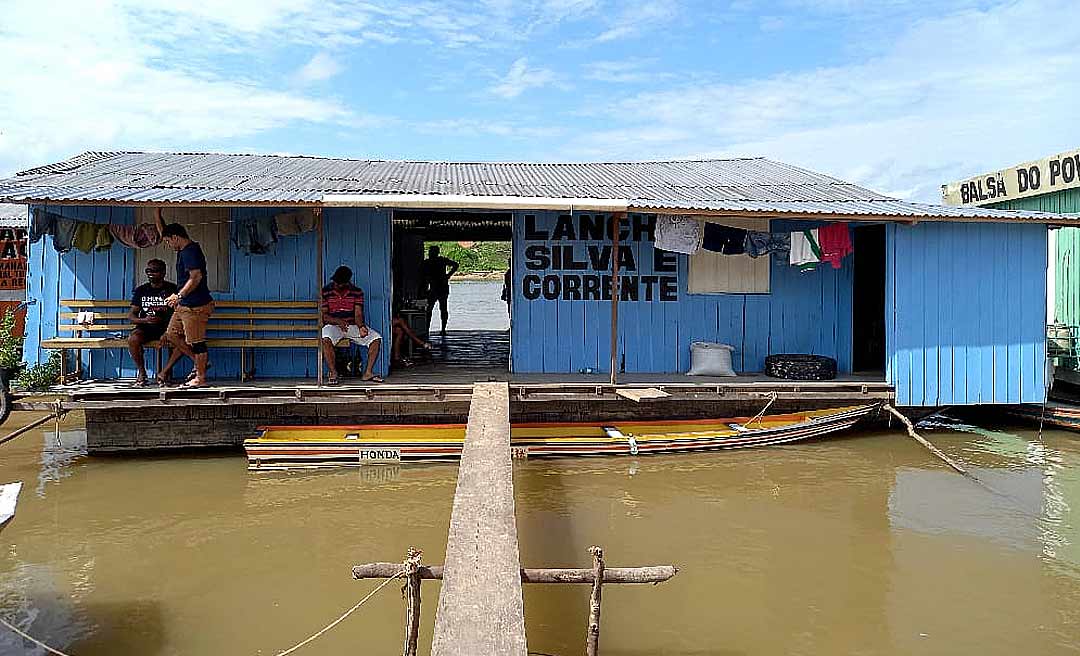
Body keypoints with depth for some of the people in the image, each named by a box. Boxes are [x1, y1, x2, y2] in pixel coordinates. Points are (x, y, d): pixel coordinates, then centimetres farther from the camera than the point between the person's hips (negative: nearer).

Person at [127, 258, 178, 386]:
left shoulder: (172, 289, 3)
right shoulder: (141, 290, 11)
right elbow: (131, 315, 9)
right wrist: (145, 320, -12)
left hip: (166, 327, -2)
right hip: (145, 327, 2)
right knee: (133, 339, -31)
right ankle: (141, 372, -12)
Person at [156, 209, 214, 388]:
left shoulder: (191, 252, -16)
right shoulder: (183, 250, 15)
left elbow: (196, 277, -25)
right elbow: (163, 231, 27)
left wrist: (179, 296, -23)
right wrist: (158, 213, 18)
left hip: (196, 306, -11)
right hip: (184, 305, 11)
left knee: (196, 341, -4)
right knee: (172, 335, 15)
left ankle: (200, 378, 3)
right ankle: (200, 360, 20)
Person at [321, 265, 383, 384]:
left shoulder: (357, 292, 1)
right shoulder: (325, 292, -1)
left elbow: (358, 315, -5)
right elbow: (323, 315, -4)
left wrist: (361, 326, -28)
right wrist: (337, 321, -24)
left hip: (353, 326, 2)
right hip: (333, 325, -2)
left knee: (376, 339, -19)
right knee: (326, 340, -37)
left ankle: (367, 373, -14)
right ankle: (333, 373, -22)